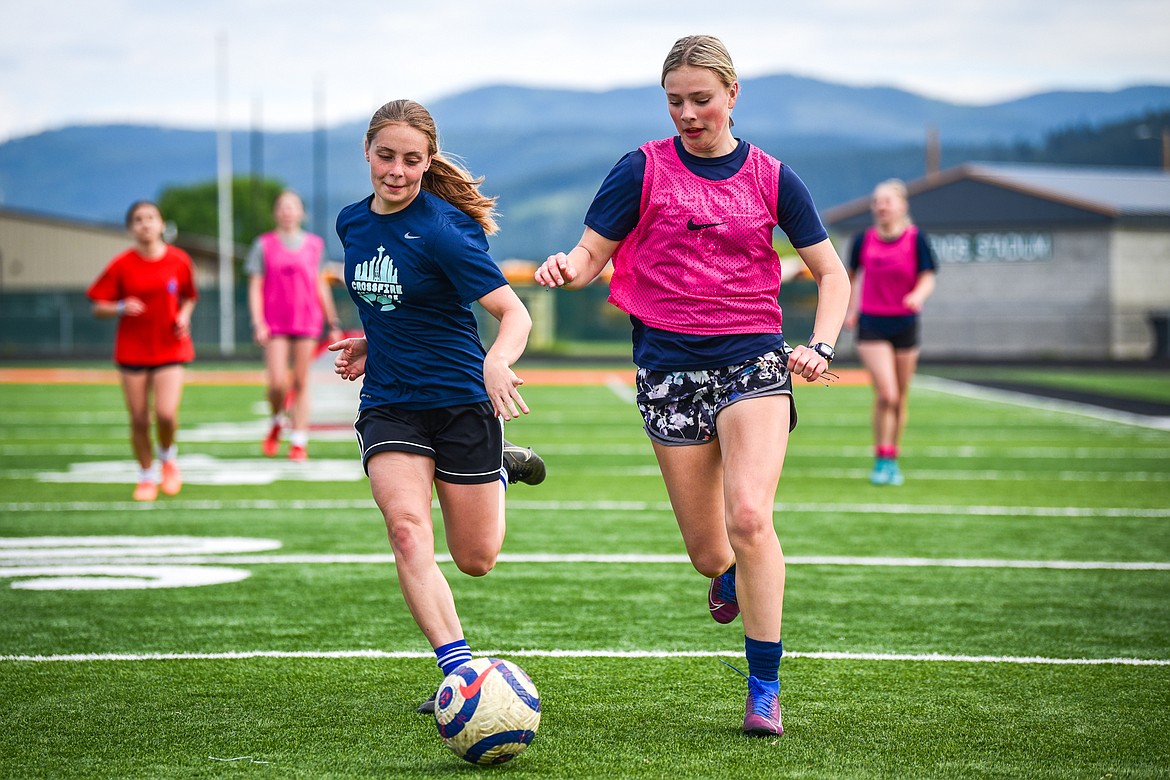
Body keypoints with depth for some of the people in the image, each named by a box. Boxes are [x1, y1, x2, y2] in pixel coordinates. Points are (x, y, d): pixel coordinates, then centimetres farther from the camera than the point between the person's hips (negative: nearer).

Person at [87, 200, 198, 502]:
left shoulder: (179, 260, -1)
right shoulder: (121, 265, -5)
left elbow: (188, 298, 14)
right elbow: (98, 308, -1)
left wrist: (184, 316, -6)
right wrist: (121, 308, -20)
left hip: (170, 349, 0)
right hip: (132, 350, 0)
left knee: (166, 414, -16)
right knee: (139, 420, 2)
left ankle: (167, 456, 16)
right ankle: (147, 477, 23)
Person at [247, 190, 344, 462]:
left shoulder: (314, 245, 9)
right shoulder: (264, 245, 3)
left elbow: (321, 286, 15)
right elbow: (255, 287, 2)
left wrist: (333, 322, 14)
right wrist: (257, 322, -9)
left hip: (307, 322, 2)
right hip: (275, 324, -2)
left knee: (301, 383, 1)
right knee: (278, 383, -11)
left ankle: (299, 442, 6)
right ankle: (277, 423, 19)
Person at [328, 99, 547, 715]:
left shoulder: (440, 230, -16)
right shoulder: (352, 223, 5)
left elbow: (514, 312, -21)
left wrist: (497, 361, -41)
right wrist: (368, 345, 7)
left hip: (461, 401, -4)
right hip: (389, 404, 4)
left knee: (476, 560, 9)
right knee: (407, 531, -21)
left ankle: (498, 470, 39)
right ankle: (459, 669, -20)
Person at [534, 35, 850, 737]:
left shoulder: (770, 177, 6)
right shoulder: (644, 169, 3)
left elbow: (831, 272, 11)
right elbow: (592, 254, 3)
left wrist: (821, 347, -5)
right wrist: (566, 267, -21)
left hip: (754, 356, -1)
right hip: (670, 363, 1)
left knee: (750, 519, -22)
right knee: (710, 553, 2)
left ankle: (766, 689, -11)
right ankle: (733, 576, 42)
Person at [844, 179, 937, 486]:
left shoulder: (915, 239, -3)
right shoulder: (864, 239, 0)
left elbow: (927, 278, -6)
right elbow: (852, 274, 16)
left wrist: (918, 295, -27)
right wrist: (852, 310, 11)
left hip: (905, 323, 1)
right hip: (872, 324, -1)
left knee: (900, 399, 9)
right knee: (886, 394, -15)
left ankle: (892, 461, 22)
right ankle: (882, 460, -7)